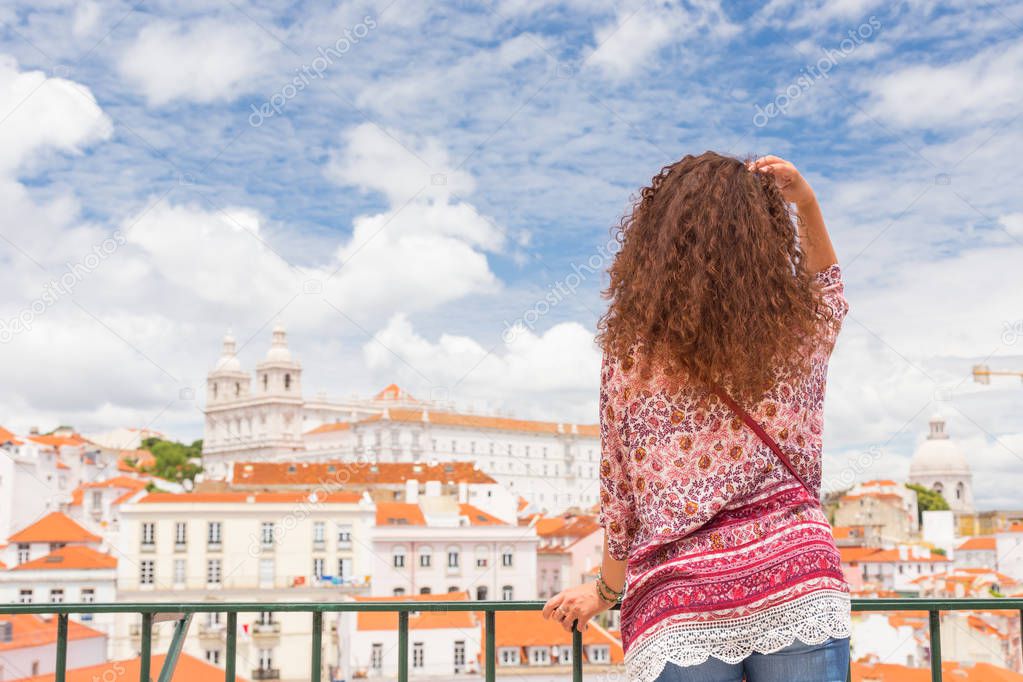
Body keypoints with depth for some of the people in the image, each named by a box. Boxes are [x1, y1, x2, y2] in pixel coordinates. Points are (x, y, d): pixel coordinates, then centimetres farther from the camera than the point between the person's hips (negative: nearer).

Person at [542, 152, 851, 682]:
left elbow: (620, 502, 5)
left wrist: (605, 592, 22)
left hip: (678, 609, -1)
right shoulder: (796, 336, 0)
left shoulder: (629, 360, -4)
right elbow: (827, 284, 27)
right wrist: (807, 206, 12)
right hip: (796, 587, 1)